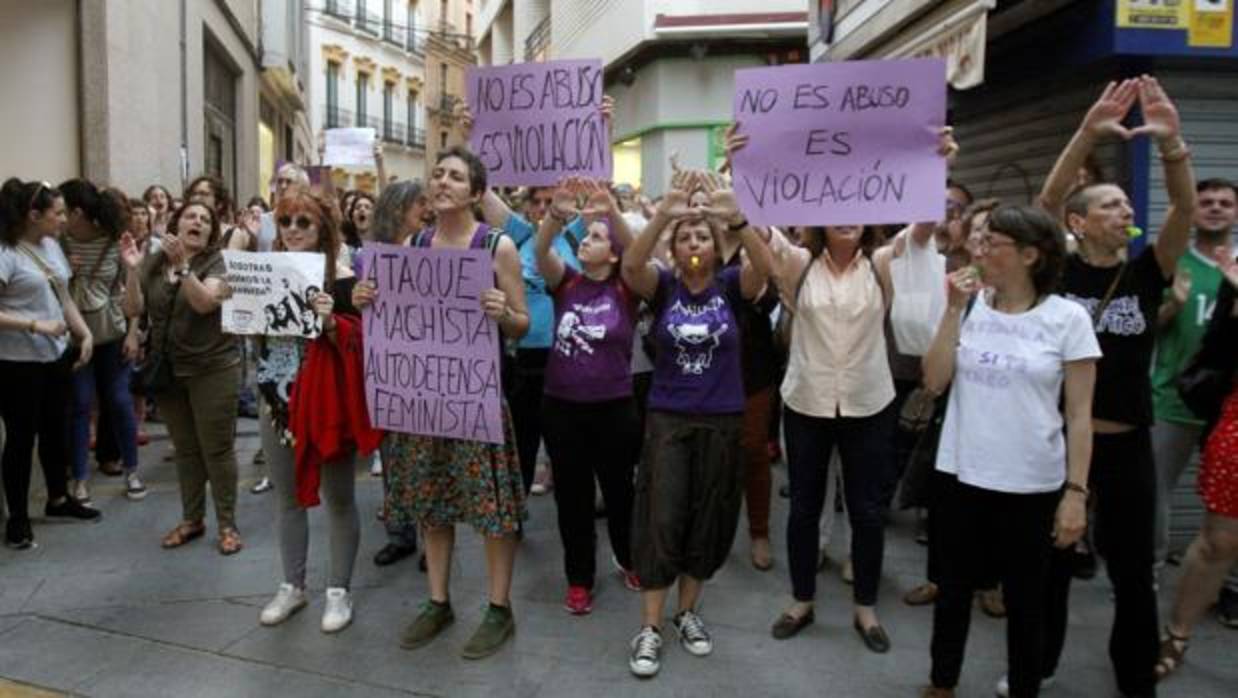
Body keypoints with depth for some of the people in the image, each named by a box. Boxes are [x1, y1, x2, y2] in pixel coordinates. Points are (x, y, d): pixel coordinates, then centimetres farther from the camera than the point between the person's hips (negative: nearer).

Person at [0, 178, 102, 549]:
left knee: (55, 429, 19)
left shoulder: (51, 246, 5)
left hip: (57, 355, 7)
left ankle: (59, 498, 36)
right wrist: (35, 325, -24)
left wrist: (85, 334, 5)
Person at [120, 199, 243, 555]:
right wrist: (132, 269, -15)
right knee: (185, 449, 15)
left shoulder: (218, 263, -8)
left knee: (217, 448, 1)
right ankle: (191, 519, 28)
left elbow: (204, 302, -23)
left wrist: (182, 265, -33)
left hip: (213, 369, -4)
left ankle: (227, 524, 12)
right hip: (167, 369, 4)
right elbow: (134, 309, -2)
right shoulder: (154, 263, 5)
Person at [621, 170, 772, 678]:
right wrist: (662, 216, -40)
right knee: (661, 522, -1)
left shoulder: (730, 285, -2)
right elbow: (630, 265, -24)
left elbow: (765, 268, -23)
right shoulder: (662, 285, -3)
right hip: (667, 418, -1)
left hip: (722, 420, 1)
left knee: (707, 521, 11)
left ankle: (687, 613, 29)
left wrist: (737, 218, -40)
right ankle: (649, 629, 10)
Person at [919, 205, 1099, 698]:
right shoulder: (971, 306, 1)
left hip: (1031, 485, -3)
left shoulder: (1067, 318, -7)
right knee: (954, 587, 17)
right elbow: (934, 382, -7)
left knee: (1025, 599, 13)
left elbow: (1080, 414, -5)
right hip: (958, 475, 3)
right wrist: (954, 309, -11)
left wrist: (1076, 491, -8)